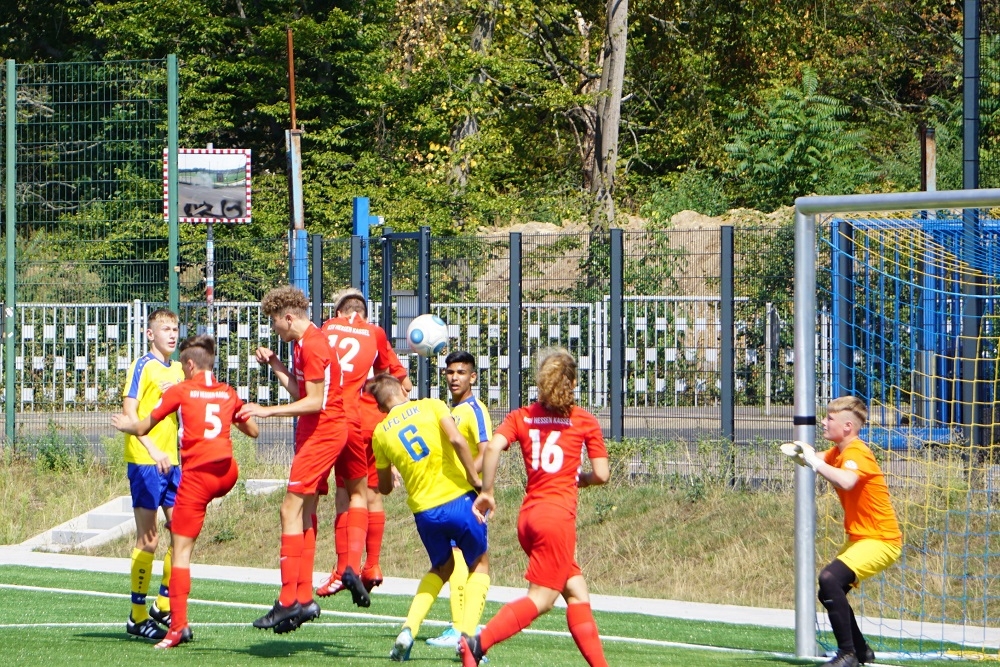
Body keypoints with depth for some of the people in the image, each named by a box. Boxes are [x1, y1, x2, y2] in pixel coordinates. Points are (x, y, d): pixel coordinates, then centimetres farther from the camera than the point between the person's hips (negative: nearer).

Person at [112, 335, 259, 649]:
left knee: (181, 550, -3)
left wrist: (128, 426, 28)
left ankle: (179, 624, -12)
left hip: (197, 474, -5)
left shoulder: (181, 391, 0)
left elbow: (143, 427, 6)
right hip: (227, 472, 5)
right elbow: (253, 431, 24)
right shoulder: (228, 393, 12)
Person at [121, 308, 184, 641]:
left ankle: (164, 604, 18)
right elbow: (129, 412, -17)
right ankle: (138, 615, 2)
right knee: (148, 539, -5)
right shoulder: (143, 367, -8)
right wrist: (152, 450, -26)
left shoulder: (177, 370, 15)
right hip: (144, 463, -7)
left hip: (170, 462, 7)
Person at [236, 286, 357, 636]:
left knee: (292, 509, -12)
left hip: (321, 433, -11)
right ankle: (304, 597, 13)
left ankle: (289, 600, -14)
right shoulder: (302, 343, 15)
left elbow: (314, 401, -20)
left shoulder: (313, 346, -17)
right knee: (305, 512, 11)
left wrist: (267, 411, -20)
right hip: (315, 434, 11)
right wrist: (274, 363, 9)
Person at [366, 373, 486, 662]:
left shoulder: (381, 433, 8)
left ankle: (408, 629, 6)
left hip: (425, 512, 3)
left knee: (441, 567, 26)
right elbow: (456, 439, -16)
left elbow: (385, 487, 17)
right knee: (479, 564, 19)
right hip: (458, 498, -3)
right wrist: (475, 480, -11)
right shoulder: (430, 406, 1)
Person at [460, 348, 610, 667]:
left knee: (576, 592, 13)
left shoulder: (521, 417, 9)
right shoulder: (585, 421, 2)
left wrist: (487, 492, -2)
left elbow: (493, 447, -9)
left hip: (528, 516, 6)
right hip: (557, 515, -6)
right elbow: (601, 474, 0)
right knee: (541, 598, -7)